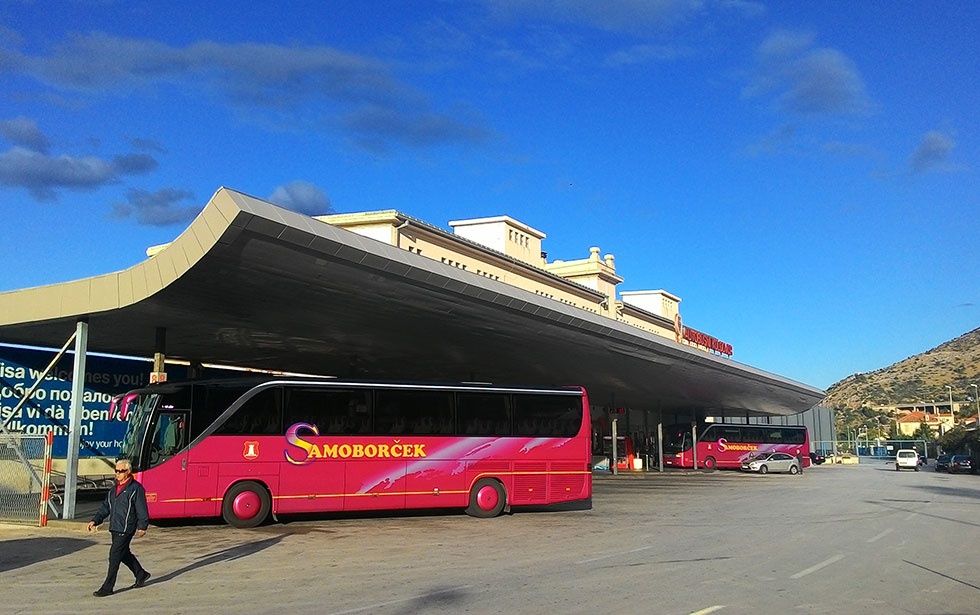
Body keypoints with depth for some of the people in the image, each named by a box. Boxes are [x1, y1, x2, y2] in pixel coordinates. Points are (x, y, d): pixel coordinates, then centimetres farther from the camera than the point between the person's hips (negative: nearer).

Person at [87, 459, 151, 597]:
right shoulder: (114, 488, 14)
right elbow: (105, 507, 17)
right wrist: (95, 520, 6)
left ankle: (107, 588, -4)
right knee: (124, 554, 17)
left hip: (126, 529, -8)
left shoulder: (135, 488, -10)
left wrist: (142, 527, -12)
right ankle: (141, 575, 35)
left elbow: (142, 510, -10)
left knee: (114, 556, -9)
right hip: (115, 528, 8)